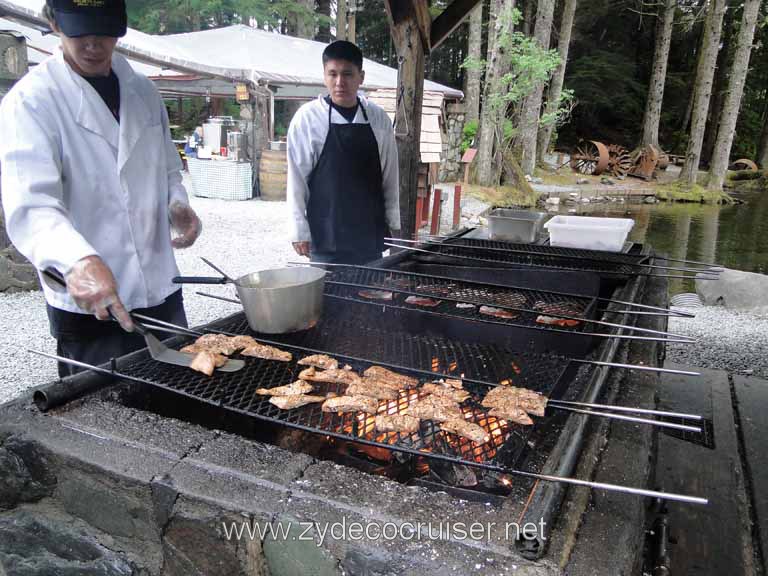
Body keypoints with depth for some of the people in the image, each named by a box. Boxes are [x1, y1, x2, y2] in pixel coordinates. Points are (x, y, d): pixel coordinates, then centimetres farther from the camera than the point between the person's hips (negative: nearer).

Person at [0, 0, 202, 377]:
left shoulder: (143, 92, 9)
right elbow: (31, 206, -22)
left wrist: (177, 204, -3)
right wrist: (78, 260, -42)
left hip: (162, 293, 6)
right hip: (89, 306, -5)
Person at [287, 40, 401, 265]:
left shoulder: (378, 118, 3)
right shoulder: (307, 117, -5)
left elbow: (389, 174, 8)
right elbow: (297, 177, -4)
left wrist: (394, 223, 7)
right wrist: (299, 230, -6)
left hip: (370, 234, 3)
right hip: (325, 236, -3)